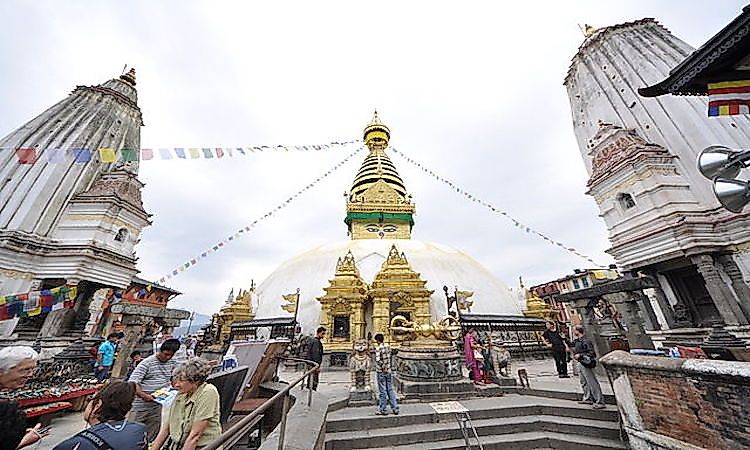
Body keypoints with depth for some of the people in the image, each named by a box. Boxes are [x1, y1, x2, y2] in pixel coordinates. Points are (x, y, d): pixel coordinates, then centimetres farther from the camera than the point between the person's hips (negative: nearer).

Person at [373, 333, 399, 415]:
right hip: (389, 371, 5)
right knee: (390, 390, 15)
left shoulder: (378, 348, -17)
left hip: (381, 372, -5)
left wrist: (383, 367, -17)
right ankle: (395, 409, 21)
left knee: (382, 391, 7)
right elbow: (389, 358, 6)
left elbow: (378, 360, -27)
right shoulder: (388, 346, 0)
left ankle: (382, 410, 20)